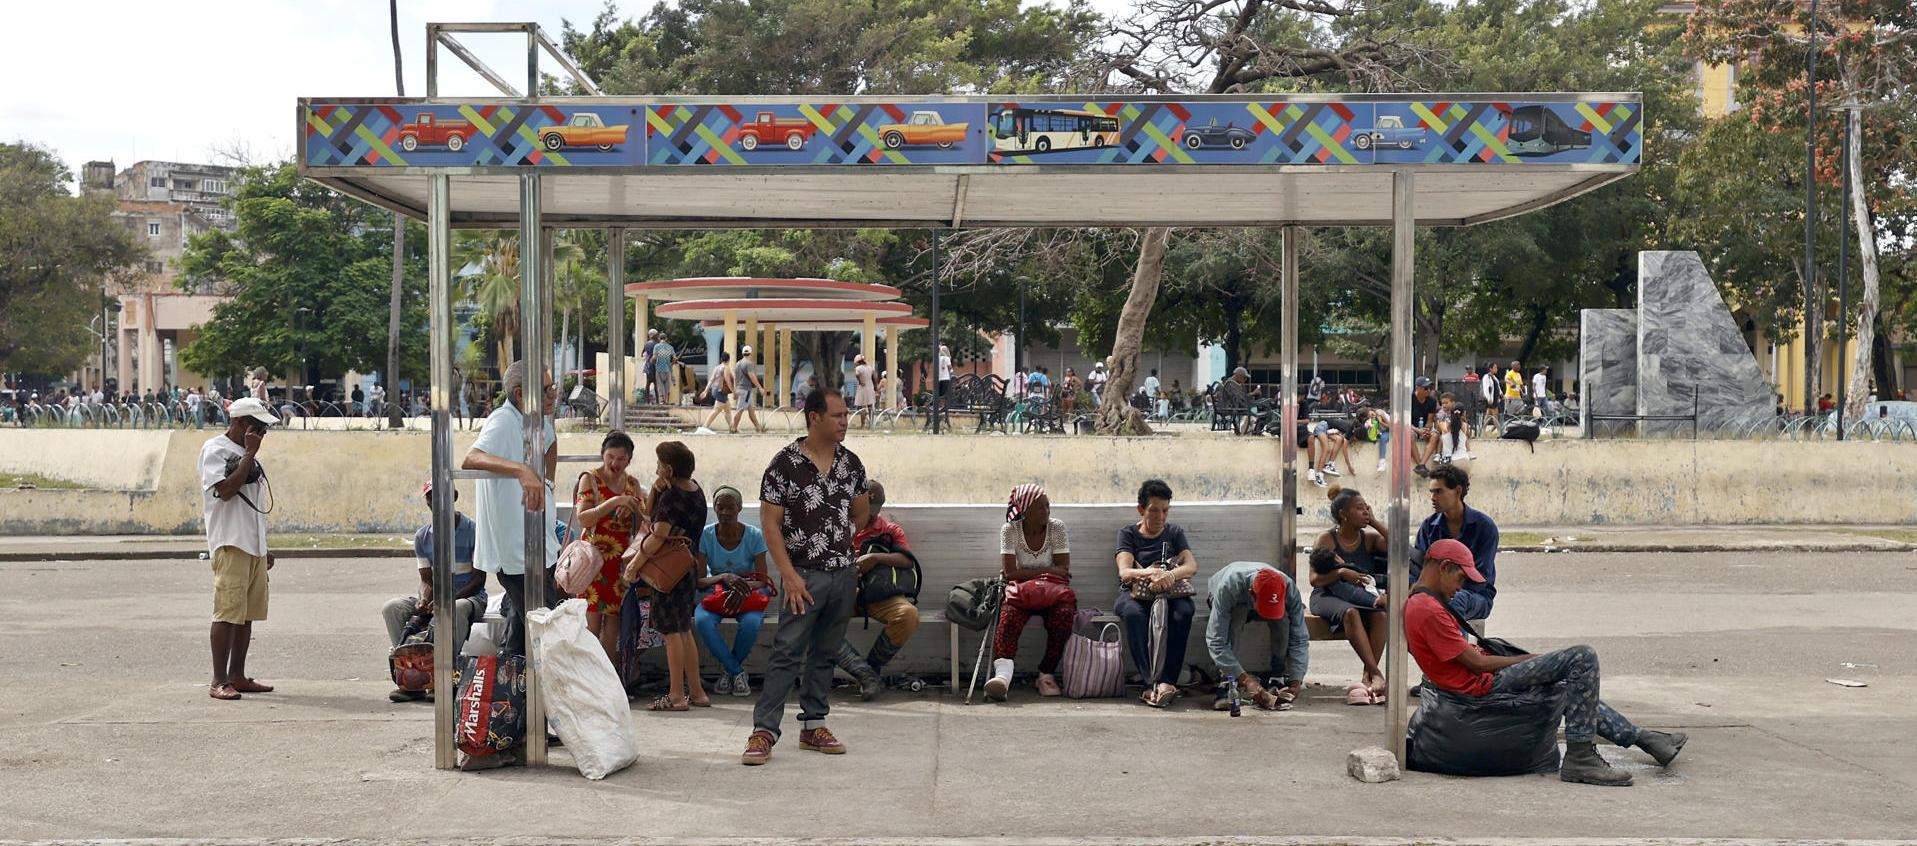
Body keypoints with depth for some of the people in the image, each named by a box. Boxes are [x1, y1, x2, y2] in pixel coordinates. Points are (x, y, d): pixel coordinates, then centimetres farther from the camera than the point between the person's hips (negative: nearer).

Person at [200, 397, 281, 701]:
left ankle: (237, 676, 15)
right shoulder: (215, 450, -6)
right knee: (228, 612, -11)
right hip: (230, 543, -9)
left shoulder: (246, 453, 20)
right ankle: (219, 681, -10)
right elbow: (226, 489, -21)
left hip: (253, 544, 9)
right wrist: (250, 454, -15)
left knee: (248, 612, 9)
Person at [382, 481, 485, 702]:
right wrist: (424, 601, -18)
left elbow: (478, 579, -10)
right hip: (436, 599, 5)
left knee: (455, 609, -40)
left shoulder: (473, 531, -7)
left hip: (470, 597, -5)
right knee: (392, 607, -18)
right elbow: (426, 579, 6)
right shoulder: (422, 536, 8)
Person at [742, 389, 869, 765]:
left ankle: (814, 725, 20)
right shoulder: (785, 463, -10)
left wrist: (834, 533, 11)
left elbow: (860, 513, 23)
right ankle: (764, 731, -6)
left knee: (825, 654, 12)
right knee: (787, 653, -8)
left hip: (845, 572, 5)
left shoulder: (850, 463, 7)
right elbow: (769, 522, -10)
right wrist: (789, 574, -15)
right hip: (804, 576, -5)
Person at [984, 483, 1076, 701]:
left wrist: (1025, 573, -10)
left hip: (1053, 589, 1)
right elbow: (1009, 573, -9)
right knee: (1010, 614, -36)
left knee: (1064, 613, -34)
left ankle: (1046, 674, -17)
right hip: (1020, 589, -1)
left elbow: (1064, 571, -3)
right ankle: (1003, 674, -56)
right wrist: (1046, 571, -12)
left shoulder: (1057, 527, 3)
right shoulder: (1009, 530, 1)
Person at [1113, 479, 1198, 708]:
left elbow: (1192, 566, -3)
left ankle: (1167, 681, -41)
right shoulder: (1128, 533, 6)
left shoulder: (1174, 532, 14)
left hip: (1169, 593, 2)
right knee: (1134, 614, -38)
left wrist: (1168, 575, -27)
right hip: (1134, 593, -1)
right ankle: (1152, 682, -46)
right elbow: (1124, 572, -10)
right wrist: (1152, 572, -33)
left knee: (1183, 612, -35)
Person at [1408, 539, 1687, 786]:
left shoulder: (1416, 603, 15)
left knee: (1573, 689, 26)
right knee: (1583, 658, -15)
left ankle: (1642, 738, 34)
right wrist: (1527, 659, -4)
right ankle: (1578, 759, -14)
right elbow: (1475, 663, -17)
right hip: (1481, 687, -11)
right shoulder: (1429, 611, -19)